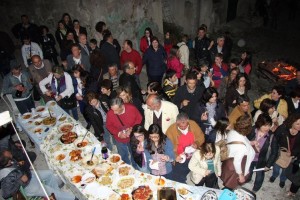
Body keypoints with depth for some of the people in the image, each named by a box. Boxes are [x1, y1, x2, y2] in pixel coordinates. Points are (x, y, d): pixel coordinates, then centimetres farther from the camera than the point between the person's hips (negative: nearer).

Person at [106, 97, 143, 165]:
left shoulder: (132, 108, -25)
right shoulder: (110, 113, -23)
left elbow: (139, 119, -9)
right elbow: (109, 126, -7)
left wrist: (132, 129, -23)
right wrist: (118, 133, -22)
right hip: (120, 141, 1)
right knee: (124, 158, 21)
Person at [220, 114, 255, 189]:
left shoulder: (232, 132, -21)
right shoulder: (242, 147, -41)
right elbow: (237, 162, -29)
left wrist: (249, 143, -1)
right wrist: (241, 175, -12)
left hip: (228, 159, 7)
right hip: (234, 168, -7)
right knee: (230, 186, 23)